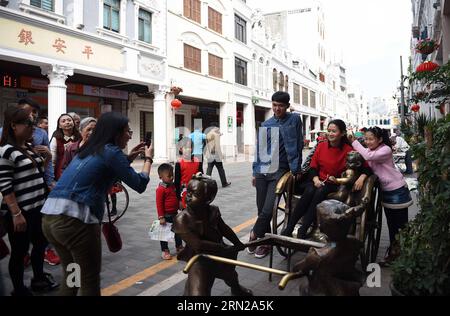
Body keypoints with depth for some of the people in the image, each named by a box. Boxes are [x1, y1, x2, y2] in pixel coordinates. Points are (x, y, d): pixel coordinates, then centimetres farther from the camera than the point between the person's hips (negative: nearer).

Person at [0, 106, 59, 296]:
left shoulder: (29, 147, 10)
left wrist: (46, 160, 7)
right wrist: (16, 213, -21)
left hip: (37, 208, 8)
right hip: (20, 211, -8)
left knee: (41, 244, 21)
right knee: (20, 252, 6)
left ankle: (38, 278, 41)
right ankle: (19, 290, 24)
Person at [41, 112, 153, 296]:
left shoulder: (89, 151, 19)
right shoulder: (111, 151, -5)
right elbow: (139, 185, -1)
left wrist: (129, 158, 27)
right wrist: (148, 159, 13)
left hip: (50, 217, 8)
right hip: (74, 220, -8)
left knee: (71, 276, 25)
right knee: (90, 280, 10)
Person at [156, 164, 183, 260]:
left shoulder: (173, 186, 4)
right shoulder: (161, 189, -19)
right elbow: (159, 204, -19)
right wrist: (161, 217, -20)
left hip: (174, 214, 8)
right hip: (166, 216, -7)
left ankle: (179, 247, 35)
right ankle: (165, 251, 20)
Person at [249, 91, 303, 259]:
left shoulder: (294, 120, 1)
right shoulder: (266, 124, 11)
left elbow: (298, 145, -2)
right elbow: (259, 149, 14)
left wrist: (296, 169, -7)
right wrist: (255, 172, 12)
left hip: (279, 171, -4)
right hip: (262, 171, 4)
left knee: (267, 210, -9)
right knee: (261, 209, 7)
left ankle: (254, 235, 14)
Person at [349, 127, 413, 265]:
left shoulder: (386, 150, -21)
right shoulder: (369, 151, 4)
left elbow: (369, 156, -36)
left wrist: (354, 142, -29)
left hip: (397, 190, -8)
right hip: (385, 190, 8)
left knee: (401, 223, 3)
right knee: (391, 223, 18)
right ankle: (393, 250, 31)